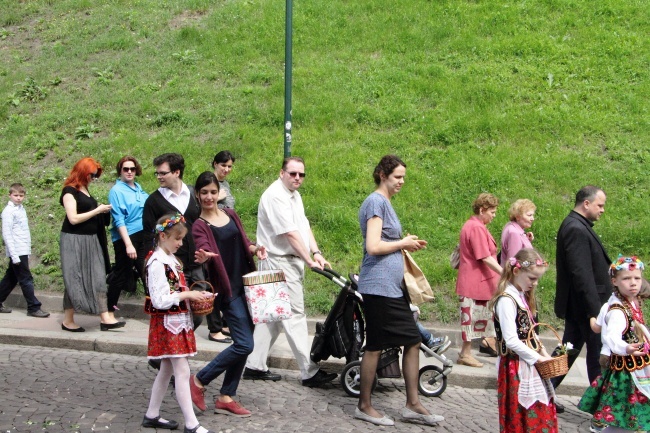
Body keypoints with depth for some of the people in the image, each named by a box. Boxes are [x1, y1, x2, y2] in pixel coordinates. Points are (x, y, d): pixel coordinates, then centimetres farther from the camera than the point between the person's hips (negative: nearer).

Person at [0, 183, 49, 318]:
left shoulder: (21, 209, 14)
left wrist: (28, 251, 16)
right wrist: (14, 255, -18)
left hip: (23, 251, 8)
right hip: (16, 252, -8)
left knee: (11, 279, 14)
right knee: (26, 280, -5)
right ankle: (34, 308, -1)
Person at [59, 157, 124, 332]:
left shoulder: (85, 190, 15)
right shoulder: (70, 191, -9)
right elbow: (73, 218, -18)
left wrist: (104, 212, 4)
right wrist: (97, 210, -13)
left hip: (91, 240, 8)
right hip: (74, 241, -8)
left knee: (98, 278, 1)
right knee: (75, 280, -1)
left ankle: (104, 318, -1)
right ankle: (68, 321, 9)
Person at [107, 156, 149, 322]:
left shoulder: (139, 189, 10)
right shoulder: (117, 191, -8)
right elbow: (119, 220, -14)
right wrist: (128, 245, -20)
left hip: (144, 237, 6)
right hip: (125, 238, -6)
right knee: (121, 275, 1)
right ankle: (110, 311, 12)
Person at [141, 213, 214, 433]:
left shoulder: (170, 259, 12)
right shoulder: (157, 263, -18)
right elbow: (160, 300, -22)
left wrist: (192, 295, 5)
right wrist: (187, 295, -18)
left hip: (178, 321, 10)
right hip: (168, 322, -10)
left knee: (167, 369, 16)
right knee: (182, 371, -9)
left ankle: (152, 415, 26)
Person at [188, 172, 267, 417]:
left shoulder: (230, 215, 11)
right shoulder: (199, 225, -9)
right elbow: (204, 250, -26)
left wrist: (254, 249, -4)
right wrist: (204, 256, -49)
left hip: (246, 284, 7)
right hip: (228, 289, -7)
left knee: (243, 343, 8)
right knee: (244, 344, -13)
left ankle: (226, 398, 18)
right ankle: (199, 382, 2)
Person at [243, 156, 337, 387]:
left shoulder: (294, 195, 16)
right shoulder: (275, 196, -16)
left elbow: (305, 226, 11)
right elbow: (290, 233, -19)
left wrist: (316, 252, -3)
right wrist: (309, 260, -18)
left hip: (291, 262, 10)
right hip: (280, 262, -10)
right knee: (295, 315, -7)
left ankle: (255, 366, 17)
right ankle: (309, 372, -5)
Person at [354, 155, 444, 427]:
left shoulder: (385, 202, 17)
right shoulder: (376, 202, -13)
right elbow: (373, 246, -22)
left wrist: (407, 244, 9)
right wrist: (403, 243, -9)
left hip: (393, 287, 10)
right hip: (378, 286, -10)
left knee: (413, 340, 9)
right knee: (375, 345, -1)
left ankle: (412, 405, 15)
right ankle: (364, 406, 11)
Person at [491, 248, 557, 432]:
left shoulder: (523, 296, 11)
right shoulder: (506, 300, -19)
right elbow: (511, 341, -23)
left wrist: (541, 350, 4)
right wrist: (536, 357, -17)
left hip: (530, 363, 9)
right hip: (517, 367, -9)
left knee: (541, 413, 13)